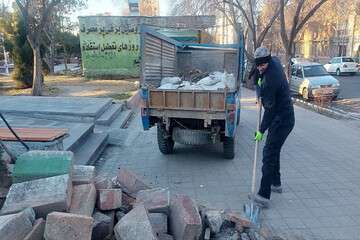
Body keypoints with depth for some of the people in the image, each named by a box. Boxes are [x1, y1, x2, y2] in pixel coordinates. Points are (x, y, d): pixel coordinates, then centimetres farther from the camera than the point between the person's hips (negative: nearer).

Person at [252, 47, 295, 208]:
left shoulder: (270, 80, -25)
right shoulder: (275, 61, 3)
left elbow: (270, 109, -24)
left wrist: (262, 130, -19)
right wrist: (261, 81, 16)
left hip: (281, 120, -10)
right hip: (285, 117, 10)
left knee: (269, 155, -12)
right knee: (274, 151, 21)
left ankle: (264, 196, -10)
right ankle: (276, 184, 37)